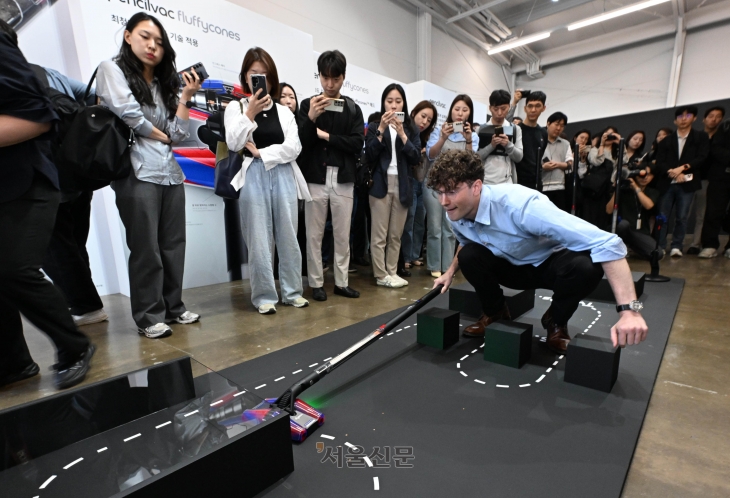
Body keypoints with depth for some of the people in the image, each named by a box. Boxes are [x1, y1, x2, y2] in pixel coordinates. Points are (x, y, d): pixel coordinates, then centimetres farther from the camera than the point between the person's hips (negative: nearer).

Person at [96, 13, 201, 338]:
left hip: (171, 172, 6)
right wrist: (162, 136, 5)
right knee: (145, 247, -5)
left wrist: (185, 97, 2)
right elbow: (130, 116, -9)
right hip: (137, 172, -5)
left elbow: (178, 134, 8)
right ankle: (149, 317, 5)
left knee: (173, 244, 5)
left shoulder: (163, 84, 21)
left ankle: (173, 307, 16)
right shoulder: (112, 69, 7)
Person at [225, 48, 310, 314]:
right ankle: (264, 296, 9)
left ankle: (292, 292, 15)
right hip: (254, 178, -2)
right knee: (259, 240, -2)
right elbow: (233, 144, -6)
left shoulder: (284, 111, 14)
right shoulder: (236, 107, 9)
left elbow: (294, 148, 0)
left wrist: (261, 153, -6)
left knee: (288, 237, 4)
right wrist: (250, 113, -11)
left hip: (284, 176, 2)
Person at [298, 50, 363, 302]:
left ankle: (341, 282, 18)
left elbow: (358, 143, -3)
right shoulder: (308, 104, 6)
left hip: (343, 180, 1)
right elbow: (300, 142, -4)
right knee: (315, 234, 3)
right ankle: (316, 283, 15)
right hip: (315, 178, -1)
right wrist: (312, 118, -21)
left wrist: (326, 135, -8)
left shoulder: (353, 109, 9)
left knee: (343, 234, 6)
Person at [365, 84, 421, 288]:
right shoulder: (375, 126, 6)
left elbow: (416, 158, -1)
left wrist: (402, 134, -10)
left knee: (396, 235, 8)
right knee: (379, 235, -3)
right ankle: (381, 275, 6)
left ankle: (392, 272, 17)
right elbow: (369, 155, -6)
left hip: (402, 186, 2)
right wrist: (381, 130, -12)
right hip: (381, 185, -2)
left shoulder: (411, 128, 11)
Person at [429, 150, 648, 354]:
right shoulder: (456, 214, -17)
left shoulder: (519, 204, -38)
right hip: (513, 267, 4)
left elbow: (605, 243, -38)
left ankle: (556, 321, -3)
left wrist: (629, 310, -43)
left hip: (552, 264, -3)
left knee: (585, 265, -36)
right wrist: (451, 271, 0)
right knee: (468, 255, -24)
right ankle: (495, 312, 4)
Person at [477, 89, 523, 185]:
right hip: (485, 182, -1)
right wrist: (491, 145, -17)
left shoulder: (515, 129, 10)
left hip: (507, 182, 1)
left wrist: (508, 145, -14)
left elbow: (519, 157, 4)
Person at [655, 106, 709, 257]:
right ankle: (660, 246, 4)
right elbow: (659, 163, 3)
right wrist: (672, 172, -14)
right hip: (667, 183, 1)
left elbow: (702, 158, 1)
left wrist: (683, 167, -15)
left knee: (681, 217, -3)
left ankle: (676, 246, 4)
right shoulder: (666, 141, 14)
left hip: (687, 184, -1)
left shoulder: (701, 137, 13)